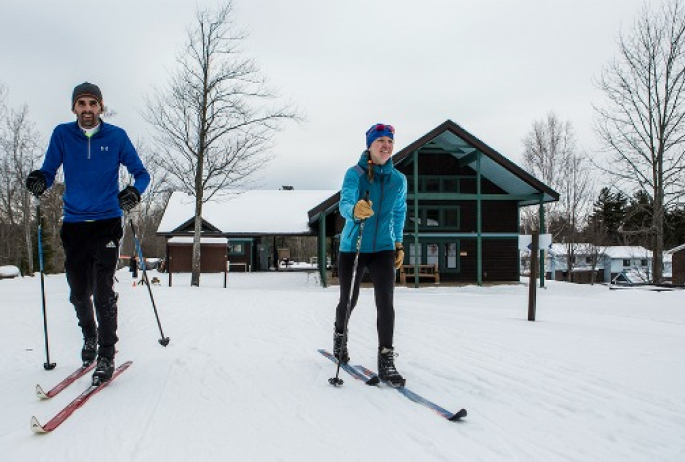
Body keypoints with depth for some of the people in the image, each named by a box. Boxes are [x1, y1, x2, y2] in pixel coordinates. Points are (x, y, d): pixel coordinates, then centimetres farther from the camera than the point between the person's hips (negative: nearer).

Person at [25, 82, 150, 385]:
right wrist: (39, 181, -17)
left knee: (103, 291, -9)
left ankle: (106, 355, 2)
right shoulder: (62, 135, 4)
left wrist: (135, 191, -17)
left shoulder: (116, 136, 1)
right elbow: (49, 172, 6)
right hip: (74, 224, 2)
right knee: (78, 292, 9)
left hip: (107, 223, -2)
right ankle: (89, 335, 37)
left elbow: (141, 173, 4)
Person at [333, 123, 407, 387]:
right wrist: (355, 211, -52)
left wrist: (398, 243, 16)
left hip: (383, 249, 2)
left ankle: (386, 361, -6)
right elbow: (344, 204, -29)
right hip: (352, 248, -2)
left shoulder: (399, 180, 1)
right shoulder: (355, 174, -12)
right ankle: (340, 337, 43)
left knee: (385, 302, -13)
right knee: (349, 301, 13)